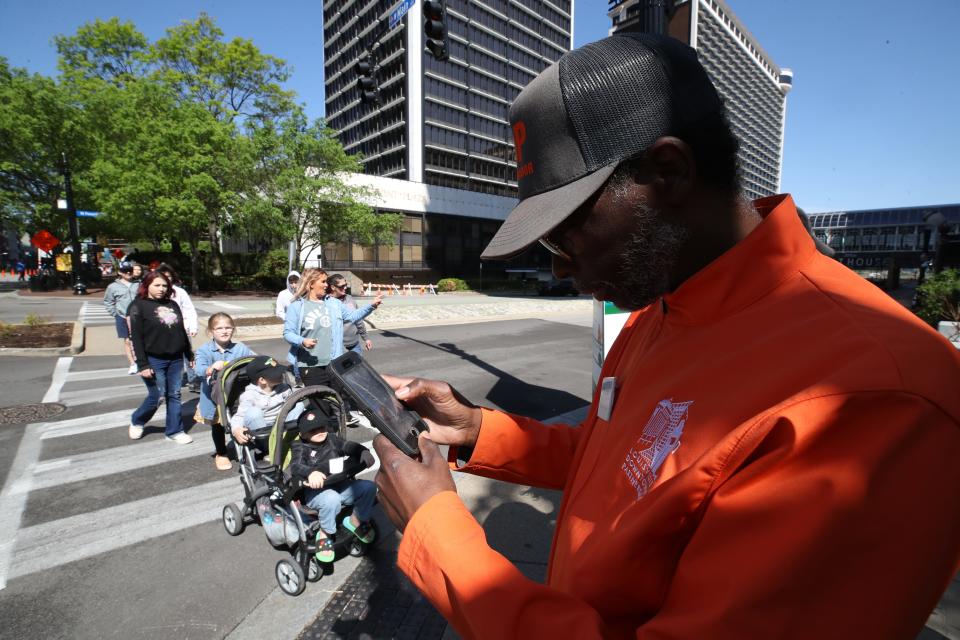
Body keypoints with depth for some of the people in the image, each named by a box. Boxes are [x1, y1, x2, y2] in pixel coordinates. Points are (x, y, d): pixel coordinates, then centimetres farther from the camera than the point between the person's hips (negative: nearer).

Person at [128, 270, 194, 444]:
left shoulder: (172, 305, 10)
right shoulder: (138, 306, -6)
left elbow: (182, 332, 15)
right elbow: (136, 338, -11)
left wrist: (190, 355, 15)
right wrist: (143, 365, -16)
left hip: (176, 359, 5)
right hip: (154, 360, -5)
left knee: (174, 395, 9)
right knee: (156, 397, 1)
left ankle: (174, 431, 19)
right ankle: (136, 422, 30)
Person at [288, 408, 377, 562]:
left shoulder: (332, 439, 14)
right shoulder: (300, 447, 1)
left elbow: (350, 447, 4)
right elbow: (296, 466, -19)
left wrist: (364, 452, -20)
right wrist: (310, 473, -42)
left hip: (342, 486, 5)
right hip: (317, 491, -4)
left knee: (369, 487, -17)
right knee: (332, 499, -37)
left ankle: (355, 520, 9)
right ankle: (325, 534, -8)